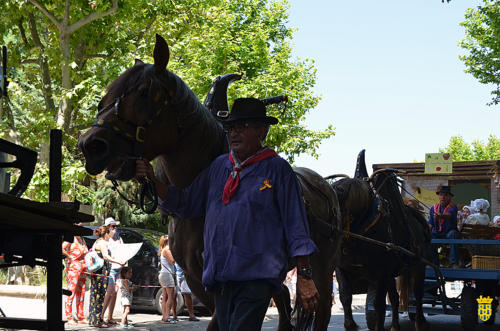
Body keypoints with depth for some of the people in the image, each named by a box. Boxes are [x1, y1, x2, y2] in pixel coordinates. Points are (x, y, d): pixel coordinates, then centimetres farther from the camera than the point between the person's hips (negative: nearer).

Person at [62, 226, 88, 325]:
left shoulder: (82, 240, 16)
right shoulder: (71, 239, -8)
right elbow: (62, 249, -23)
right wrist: (69, 257, -15)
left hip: (83, 269, 8)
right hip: (73, 268, -8)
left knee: (81, 293, 10)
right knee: (71, 293, -8)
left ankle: (81, 318, 15)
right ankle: (69, 318, -7)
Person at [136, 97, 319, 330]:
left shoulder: (277, 170, -1)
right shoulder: (218, 167, 15)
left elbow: (295, 227, -1)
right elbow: (185, 206, 19)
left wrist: (304, 276, -4)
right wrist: (153, 181, 5)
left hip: (257, 276, -6)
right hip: (220, 277, 6)